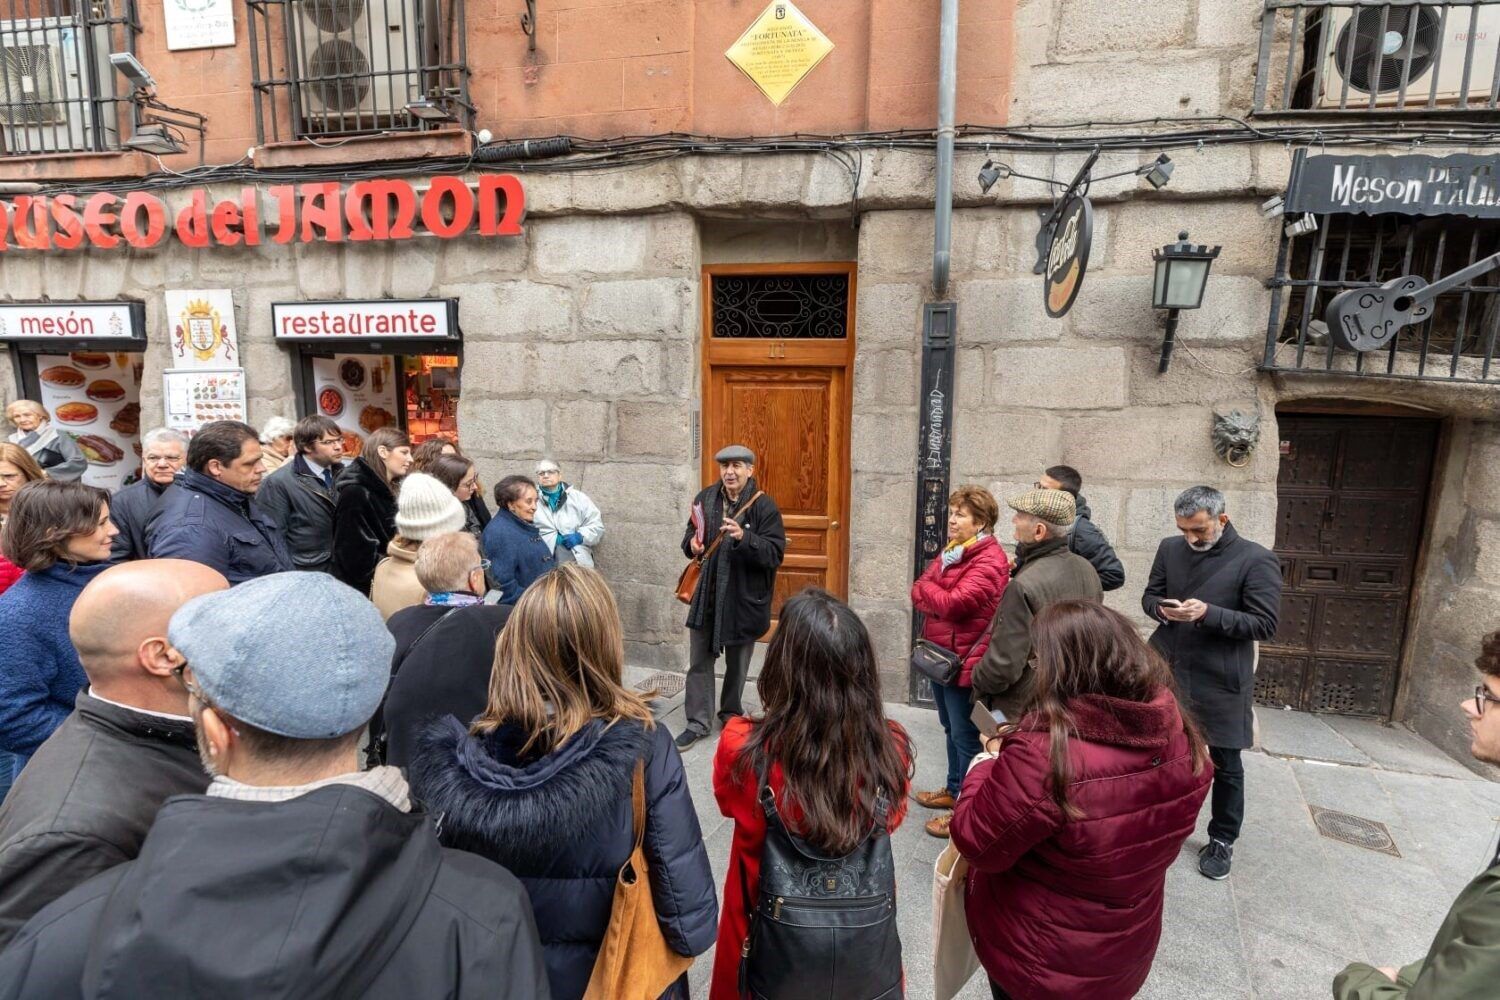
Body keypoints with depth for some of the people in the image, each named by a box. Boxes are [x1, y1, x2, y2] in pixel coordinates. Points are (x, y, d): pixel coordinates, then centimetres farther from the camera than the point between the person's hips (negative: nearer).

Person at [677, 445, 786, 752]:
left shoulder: (764, 505, -12)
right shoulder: (706, 498, 1)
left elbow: (775, 553, -17)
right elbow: (691, 535, 14)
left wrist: (744, 537, -32)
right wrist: (692, 544, -9)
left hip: (744, 596, -3)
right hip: (706, 592, 3)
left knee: (737, 663, 15)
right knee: (699, 660, 7)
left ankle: (731, 713, 37)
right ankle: (698, 722, 19)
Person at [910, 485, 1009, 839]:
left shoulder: (990, 561, -18)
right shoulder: (951, 550, 10)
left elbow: (954, 603, -26)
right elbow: (917, 594, 6)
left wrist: (928, 587, -8)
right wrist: (939, 603, -14)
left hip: (966, 661, -9)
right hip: (941, 656, 9)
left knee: (966, 737, 3)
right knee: (951, 730, 22)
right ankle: (954, 790, 39)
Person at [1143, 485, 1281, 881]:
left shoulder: (1257, 560, -12)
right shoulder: (1170, 548, 2)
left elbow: (1265, 624, -14)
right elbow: (1149, 596, 10)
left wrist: (1208, 614, -26)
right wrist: (1162, 609, -13)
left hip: (1220, 683, -4)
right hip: (1166, 671, 4)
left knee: (1224, 766, 12)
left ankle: (1222, 840, 30)